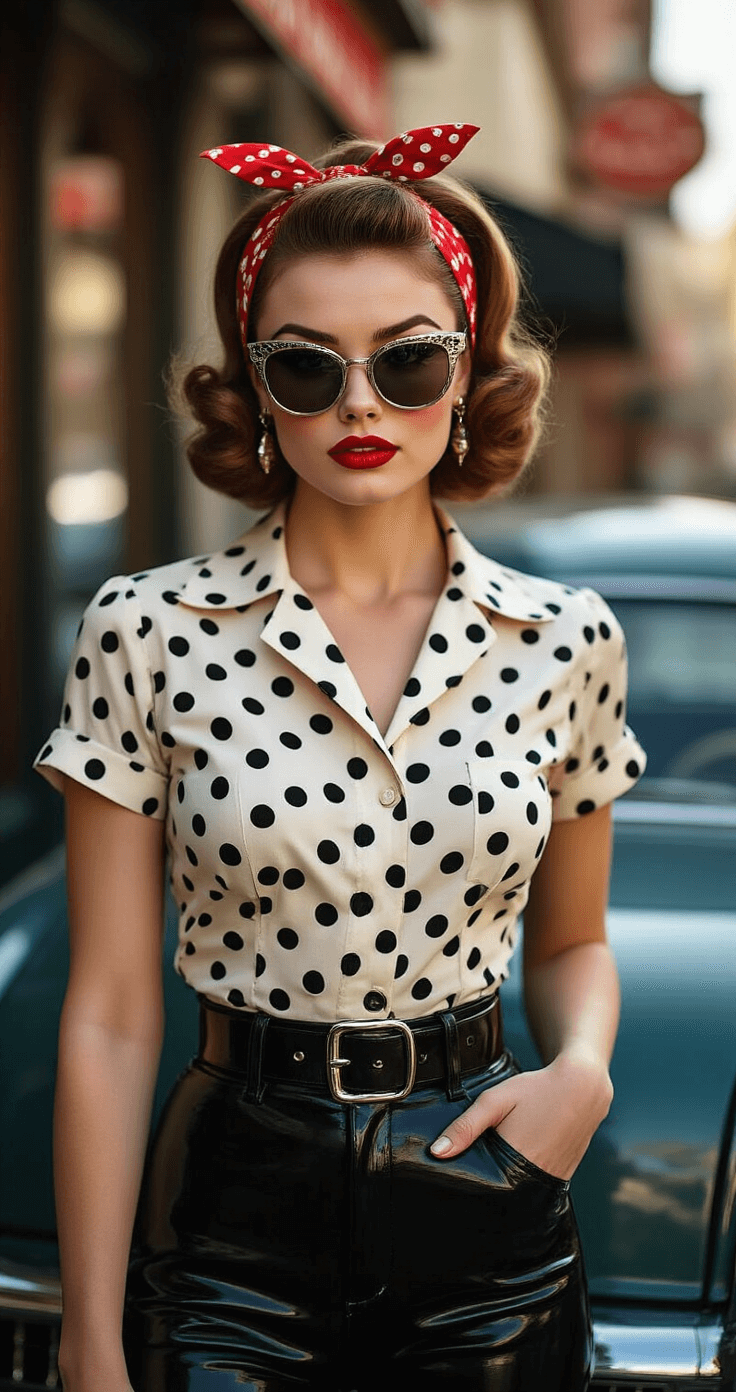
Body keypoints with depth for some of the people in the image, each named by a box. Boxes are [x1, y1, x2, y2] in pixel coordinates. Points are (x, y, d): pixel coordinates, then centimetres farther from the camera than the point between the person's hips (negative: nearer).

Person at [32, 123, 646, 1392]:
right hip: (237, 1213, -2)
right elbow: (110, 1019, -8)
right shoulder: (148, 635, -9)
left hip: (489, 1228, 2)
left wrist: (583, 1070, -10)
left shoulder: (565, 643, -3)